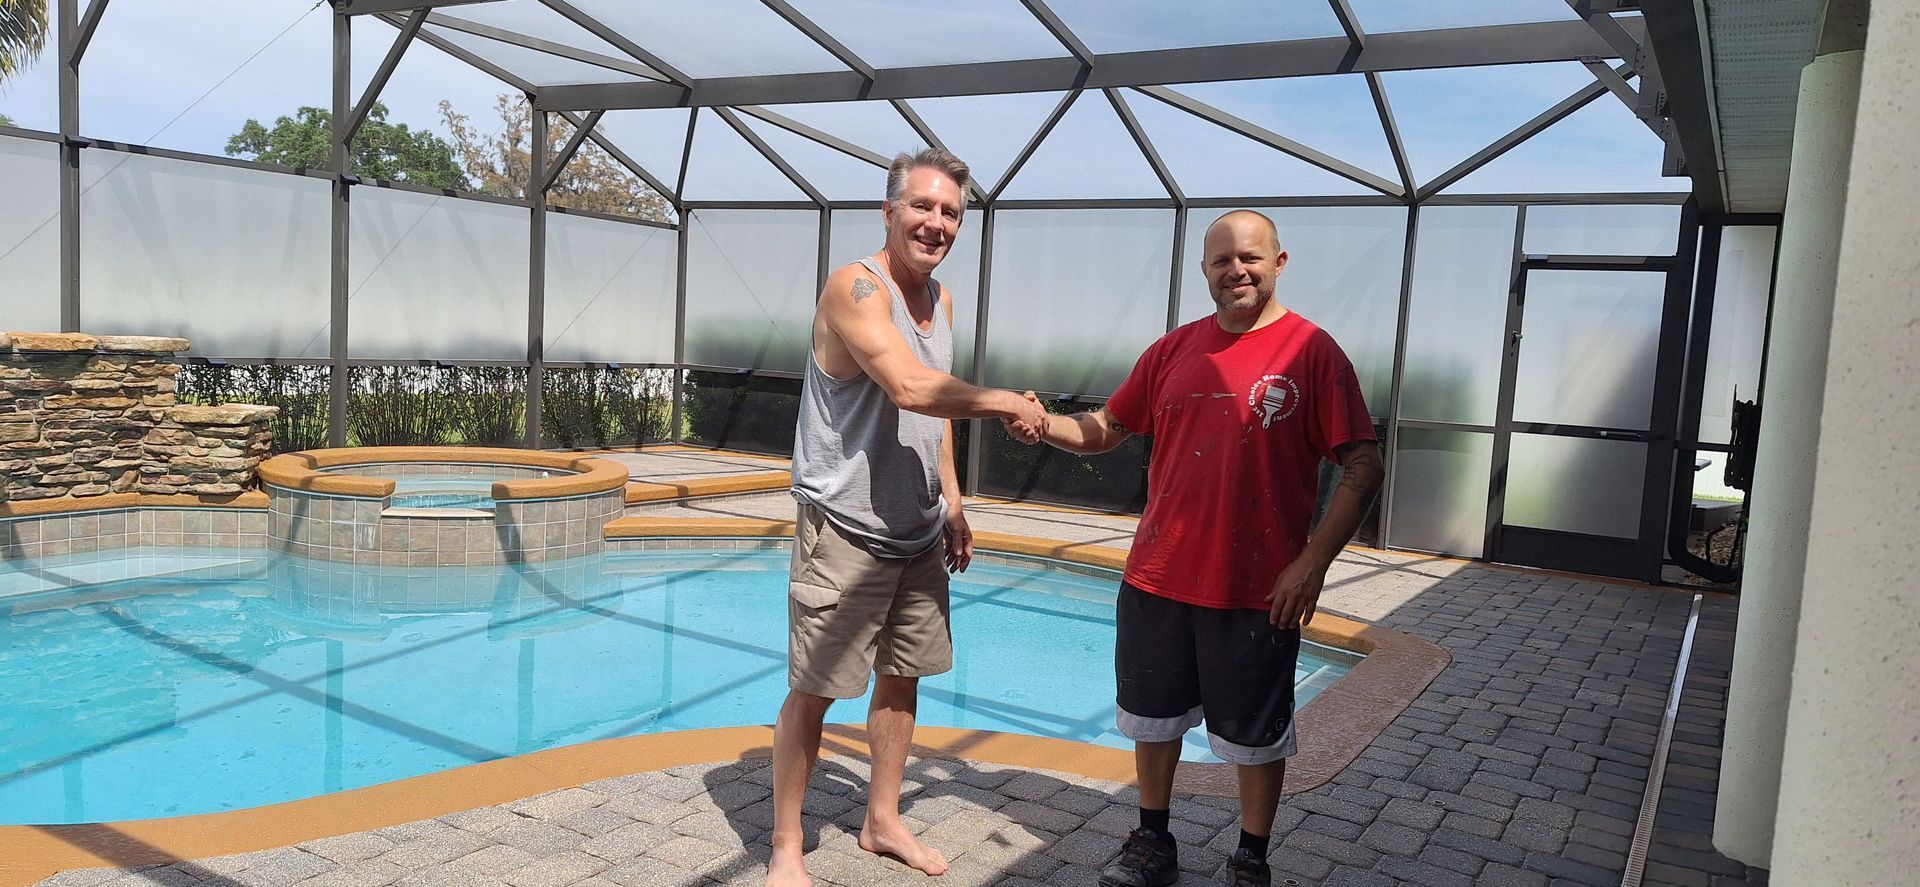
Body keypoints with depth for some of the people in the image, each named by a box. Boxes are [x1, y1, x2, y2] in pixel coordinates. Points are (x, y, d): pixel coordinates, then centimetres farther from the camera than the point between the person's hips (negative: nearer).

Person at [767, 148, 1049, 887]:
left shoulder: (940, 298, 11)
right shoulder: (857, 286, -15)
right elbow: (909, 388, -28)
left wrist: (952, 503, 15)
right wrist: (1006, 403, -17)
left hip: (918, 531, 8)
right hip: (847, 529, -8)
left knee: (902, 677, 16)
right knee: (813, 690, 1)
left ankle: (882, 822, 33)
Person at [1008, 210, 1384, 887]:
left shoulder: (1311, 351, -7)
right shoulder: (1173, 351, 7)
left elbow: (1363, 467, -9)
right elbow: (1104, 430, 13)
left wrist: (1313, 561, -17)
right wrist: (1044, 424, -8)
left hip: (1257, 590, -4)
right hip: (1156, 578, 4)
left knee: (1254, 735, 11)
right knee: (1154, 720, 17)